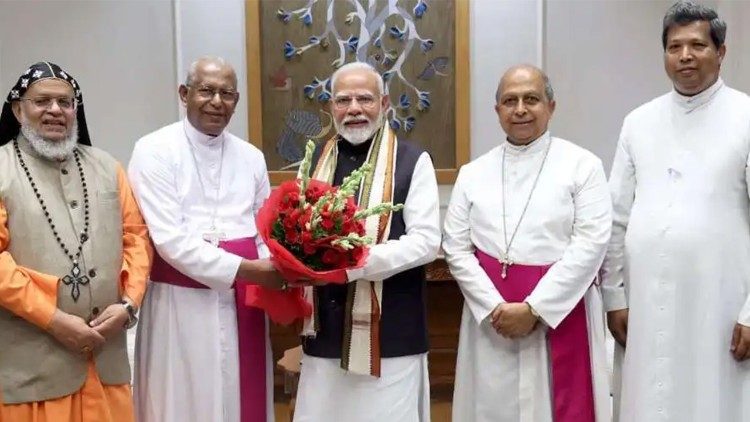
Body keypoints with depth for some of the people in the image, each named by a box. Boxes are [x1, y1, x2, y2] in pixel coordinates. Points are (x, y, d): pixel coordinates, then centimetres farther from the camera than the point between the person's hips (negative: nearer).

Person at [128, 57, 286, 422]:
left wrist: (278, 273, -8)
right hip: (182, 305, -4)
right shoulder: (155, 151, -6)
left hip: (243, 303, 5)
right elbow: (170, 240, -14)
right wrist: (248, 269, -17)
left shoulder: (252, 157, 10)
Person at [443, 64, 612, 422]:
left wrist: (533, 309, -13)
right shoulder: (473, 174, 8)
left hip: (561, 314, -2)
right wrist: (495, 308, -10)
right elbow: (456, 248, 3)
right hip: (490, 319, 3)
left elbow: (590, 245, -9)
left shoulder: (582, 165, -1)